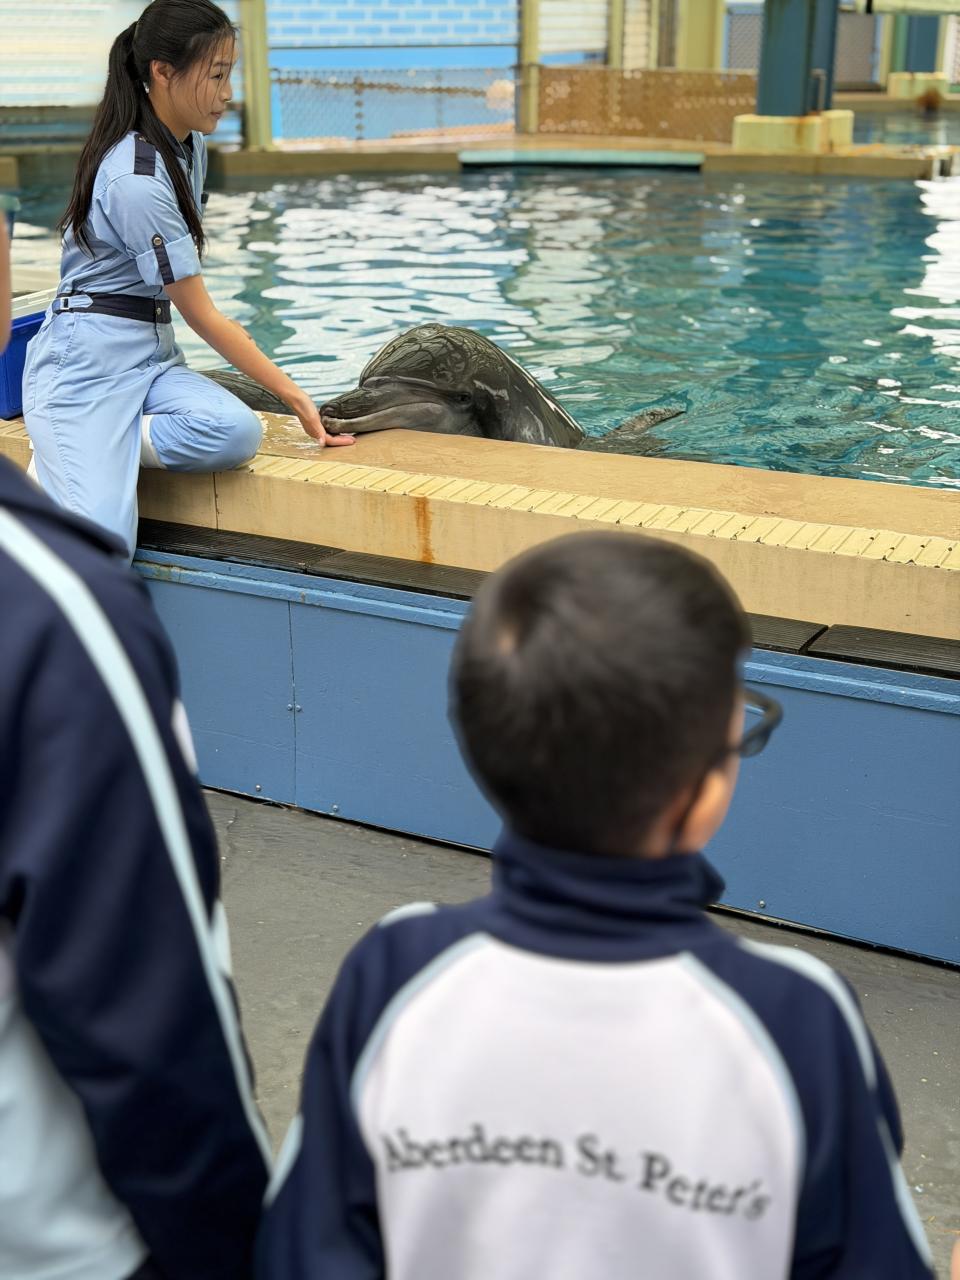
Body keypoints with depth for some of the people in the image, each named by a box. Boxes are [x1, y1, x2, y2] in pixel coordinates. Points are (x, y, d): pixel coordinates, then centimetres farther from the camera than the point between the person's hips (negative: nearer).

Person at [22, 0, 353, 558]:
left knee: (237, 432, -26)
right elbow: (199, 313, -16)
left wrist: (222, 328, 12)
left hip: (153, 352, 9)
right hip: (87, 360, -9)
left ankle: (74, 451, -8)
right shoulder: (135, 179, -20)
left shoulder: (190, 146, 8)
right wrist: (294, 394, -12)